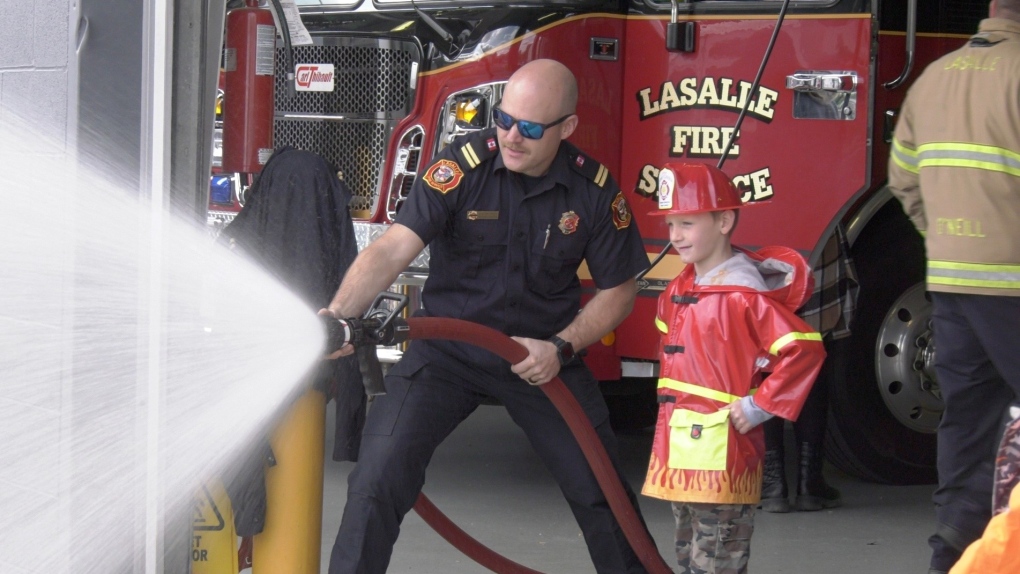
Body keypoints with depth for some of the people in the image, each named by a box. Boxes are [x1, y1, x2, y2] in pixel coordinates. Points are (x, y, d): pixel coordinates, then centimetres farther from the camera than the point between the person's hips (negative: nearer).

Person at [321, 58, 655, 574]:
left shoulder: (595, 190, -9)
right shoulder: (463, 165, -17)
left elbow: (618, 290, 1)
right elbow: (394, 247, -28)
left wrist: (561, 348, -14)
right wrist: (338, 313, -44)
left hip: (540, 353, 2)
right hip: (447, 349, -2)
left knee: (600, 489, 4)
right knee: (378, 477, -14)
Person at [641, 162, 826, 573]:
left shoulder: (743, 295, -16)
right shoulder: (678, 291, 12)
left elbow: (804, 349, -24)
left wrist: (758, 407, -20)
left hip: (722, 458, -9)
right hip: (679, 453, 9)